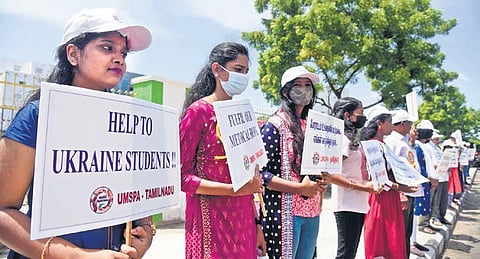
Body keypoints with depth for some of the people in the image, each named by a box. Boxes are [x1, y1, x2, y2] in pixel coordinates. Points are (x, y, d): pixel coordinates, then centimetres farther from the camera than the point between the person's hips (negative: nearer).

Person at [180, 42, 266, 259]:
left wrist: (256, 224, 14)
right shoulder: (198, 111, -9)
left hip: (243, 220, 6)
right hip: (211, 220, -6)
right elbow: (181, 176, -12)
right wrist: (233, 189, -22)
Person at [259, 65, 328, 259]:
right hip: (284, 212, -7)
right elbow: (261, 173, -15)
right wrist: (300, 188, -20)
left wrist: (322, 181, 0)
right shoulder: (275, 125, -9)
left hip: (312, 212, 7)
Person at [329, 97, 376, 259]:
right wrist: (363, 187, -21)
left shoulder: (353, 139, 16)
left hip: (359, 204, 9)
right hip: (347, 205, -9)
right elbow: (331, 175, -23)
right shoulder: (342, 139, -13)